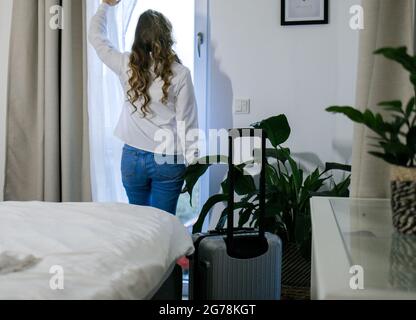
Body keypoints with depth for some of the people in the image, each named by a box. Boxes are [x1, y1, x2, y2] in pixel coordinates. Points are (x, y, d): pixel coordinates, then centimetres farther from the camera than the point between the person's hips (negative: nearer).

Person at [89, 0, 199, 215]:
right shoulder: (180, 73, -11)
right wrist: (191, 161, 3)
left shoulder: (126, 65, -5)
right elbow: (186, 121, -7)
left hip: (133, 156, 2)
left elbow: (96, 36, 12)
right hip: (168, 159, -2)